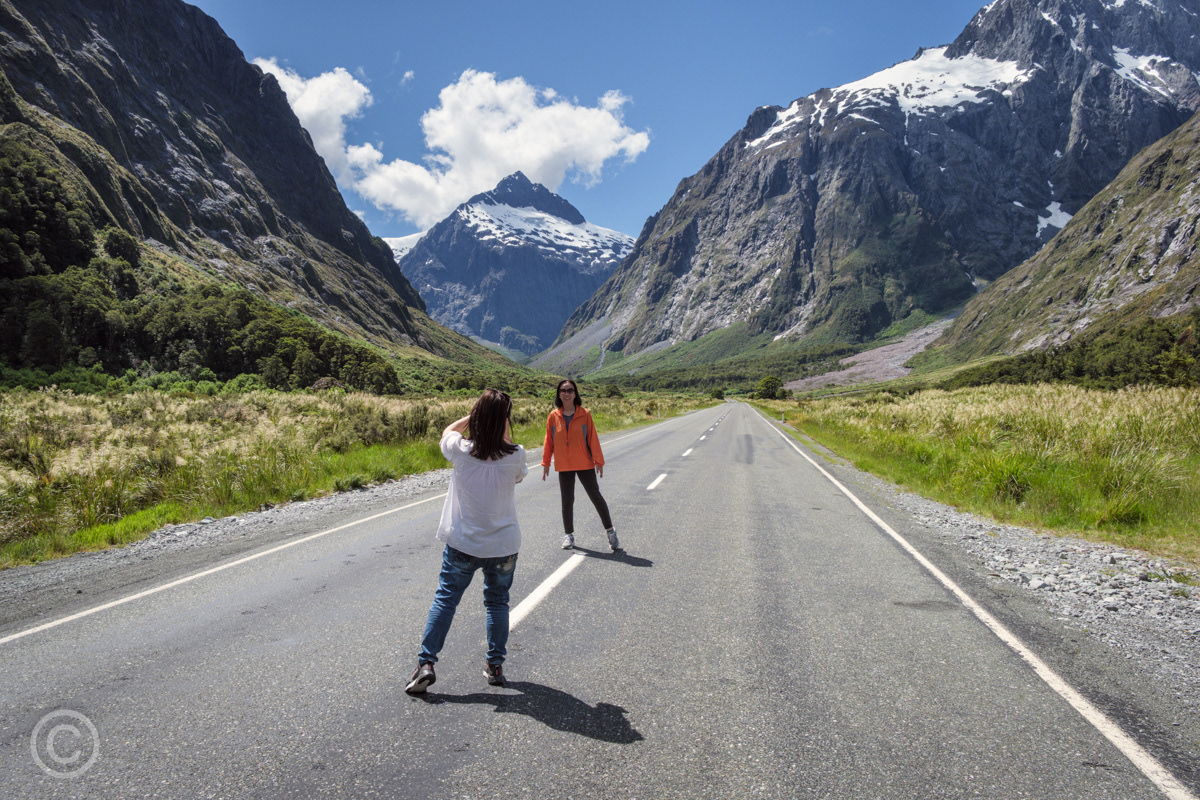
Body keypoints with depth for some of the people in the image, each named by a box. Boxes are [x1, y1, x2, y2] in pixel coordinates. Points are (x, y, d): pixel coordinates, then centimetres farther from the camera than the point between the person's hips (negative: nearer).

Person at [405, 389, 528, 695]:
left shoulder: (460, 451, -16)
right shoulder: (515, 456, -17)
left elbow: (448, 431, 9)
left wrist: (475, 415, 9)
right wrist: (505, 434, 4)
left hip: (462, 544, 0)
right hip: (503, 545, 0)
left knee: (445, 600, 13)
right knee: (497, 603, 18)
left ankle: (425, 663, 10)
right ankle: (495, 666, 25)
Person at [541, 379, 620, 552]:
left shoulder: (584, 414, -5)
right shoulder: (553, 416, -1)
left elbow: (593, 439, -3)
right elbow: (549, 441, 5)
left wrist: (598, 461, -4)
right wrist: (546, 463, 6)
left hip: (585, 464, -2)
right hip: (564, 466, 2)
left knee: (595, 496, 3)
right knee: (567, 501, 9)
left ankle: (610, 531, 17)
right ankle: (569, 535, 24)